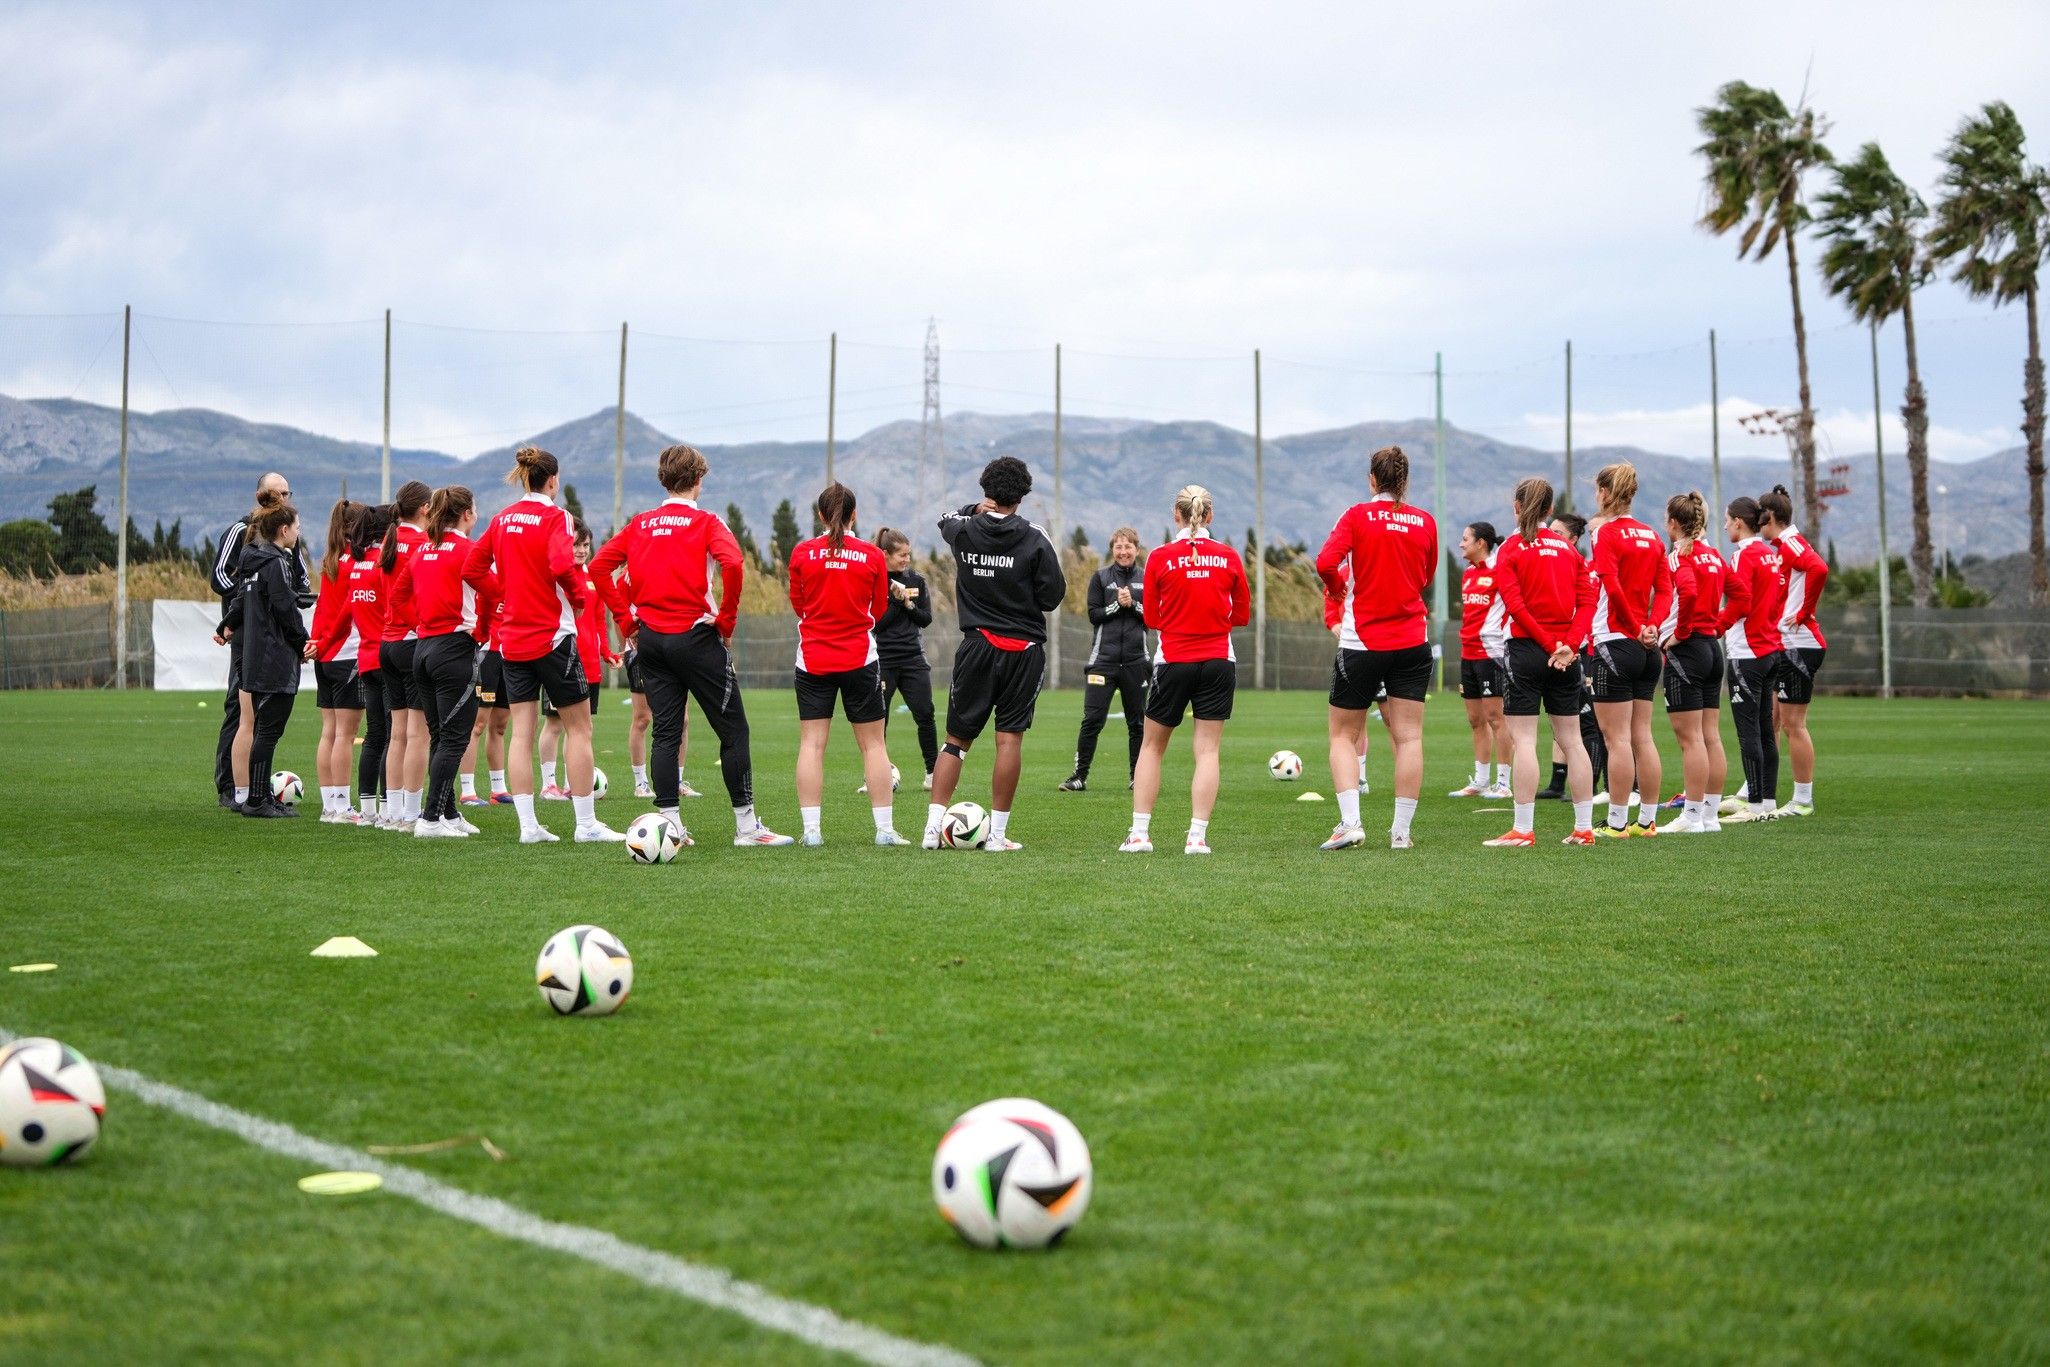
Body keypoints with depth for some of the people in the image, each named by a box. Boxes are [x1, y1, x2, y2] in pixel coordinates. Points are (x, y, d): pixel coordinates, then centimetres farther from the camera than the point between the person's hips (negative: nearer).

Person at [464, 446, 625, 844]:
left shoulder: (502, 519, 8)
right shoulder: (554, 516, -10)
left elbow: (472, 568, 8)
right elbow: (562, 565, -25)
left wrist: (507, 590, 12)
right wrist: (579, 595, -8)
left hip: (512, 639, 6)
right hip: (552, 635, -6)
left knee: (520, 732, 4)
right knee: (578, 727, 3)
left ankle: (528, 825, 2)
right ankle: (587, 824, 2)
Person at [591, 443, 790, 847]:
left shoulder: (640, 523, 9)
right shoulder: (705, 522, -5)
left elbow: (599, 566, 4)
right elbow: (732, 563, -23)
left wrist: (625, 618, 7)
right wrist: (727, 618, -12)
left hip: (650, 638, 5)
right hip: (695, 637, -5)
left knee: (665, 732, 8)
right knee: (733, 729, 3)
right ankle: (746, 825, 3)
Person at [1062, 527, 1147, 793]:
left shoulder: (1147, 579, 8)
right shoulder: (1101, 577, 6)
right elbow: (1094, 615, 0)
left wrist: (1133, 604, -11)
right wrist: (1117, 604, -13)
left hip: (1136, 661, 1)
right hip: (1103, 658, -1)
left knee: (1138, 722, 6)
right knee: (1092, 719, -7)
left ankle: (1136, 776, 16)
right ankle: (1080, 775, -2)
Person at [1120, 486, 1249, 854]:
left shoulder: (1159, 558, -5)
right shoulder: (1229, 557, 0)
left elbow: (1151, 618, 2)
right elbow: (1243, 615, 8)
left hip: (1173, 662, -1)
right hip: (1218, 663, 1)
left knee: (1152, 746, 11)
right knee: (1208, 750, 3)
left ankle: (1139, 833, 8)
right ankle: (1197, 835, -5)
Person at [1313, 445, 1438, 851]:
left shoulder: (1358, 516, -6)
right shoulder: (1425, 522, 3)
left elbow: (1325, 563, -17)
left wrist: (1338, 587, 2)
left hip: (1361, 643, -2)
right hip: (1412, 642, 2)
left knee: (1343, 735, 8)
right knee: (1408, 737, 3)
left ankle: (1350, 822, -7)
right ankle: (1401, 830, 1)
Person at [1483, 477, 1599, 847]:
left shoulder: (1511, 549, -3)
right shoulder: (1567, 547, 10)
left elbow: (1515, 605, -13)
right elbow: (1587, 600, 1)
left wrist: (1550, 645, -11)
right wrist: (1569, 643, -8)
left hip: (1527, 649, -4)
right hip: (1566, 654, 4)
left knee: (1524, 739, -4)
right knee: (1570, 738, 10)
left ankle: (1523, 829, -8)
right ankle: (1584, 827, 10)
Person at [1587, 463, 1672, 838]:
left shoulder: (1606, 533, -10)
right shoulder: (1651, 536, 12)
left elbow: (1613, 587, -20)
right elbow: (1665, 589, 6)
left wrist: (1635, 629, -11)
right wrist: (1651, 626, -5)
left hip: (1615, 642, -7)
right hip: (1648, 650, 7)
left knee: (1617, 737, -5)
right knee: (1642, 735, 10)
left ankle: (1617, 823, -4)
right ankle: (1647, 819, 12)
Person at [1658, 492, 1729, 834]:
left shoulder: (1680, 555, -12)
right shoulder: (1714, 555, 12)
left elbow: (1688, 591, -29)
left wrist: (1680, 632, -18)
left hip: (1687, 649, -8)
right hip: (1713, 646, 8)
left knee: (1690, 738, -6)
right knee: (1711, 735, 9)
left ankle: (1692, 816, -4)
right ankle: (1711, 815, 12)